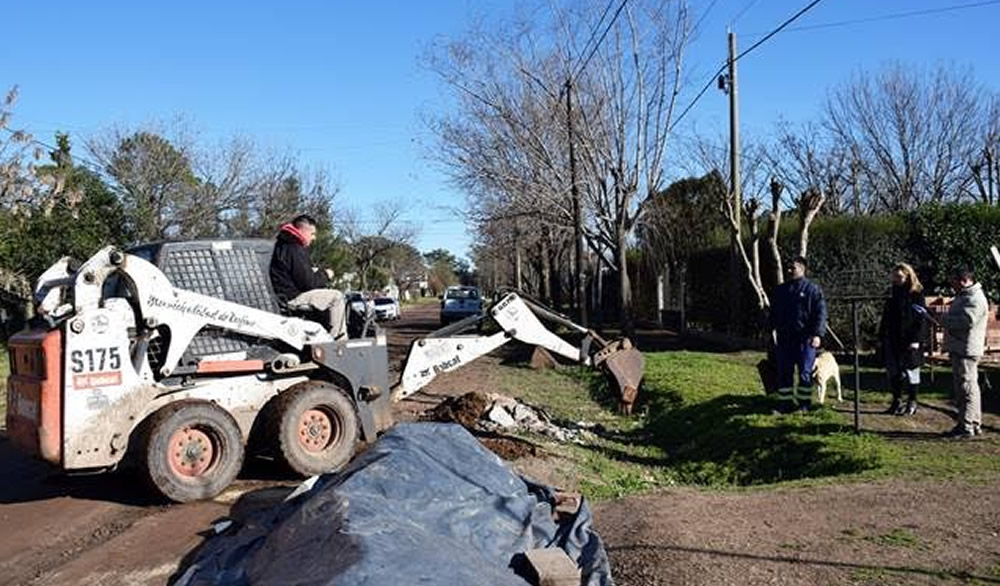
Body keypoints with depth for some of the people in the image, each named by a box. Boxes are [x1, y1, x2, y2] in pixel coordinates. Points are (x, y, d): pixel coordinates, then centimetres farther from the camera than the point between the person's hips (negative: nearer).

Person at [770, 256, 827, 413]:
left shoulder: (812, 289, 0)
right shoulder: (780, 290, 14)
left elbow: (820, 313, -5)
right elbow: (773, 313, 19)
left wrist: (817, 334, -15)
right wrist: (773, 329, 9)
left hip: (805, 339, -4)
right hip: (784, 339, 4)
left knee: (805, 373, 0)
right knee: (784, 373, 7)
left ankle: (804, 404, 10)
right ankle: (785, 404, 15)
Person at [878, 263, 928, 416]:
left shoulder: (916, 293, -7)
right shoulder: (893, 292, 12)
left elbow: (921, 317, -11)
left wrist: (916, 339, -17)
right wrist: (882, 335, 10)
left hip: (909, 340, -6)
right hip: (892, 339, 6)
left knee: (910, 370, 3)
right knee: (893, 370, 9)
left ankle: (912, 403, 13)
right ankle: (897, 401, 20)